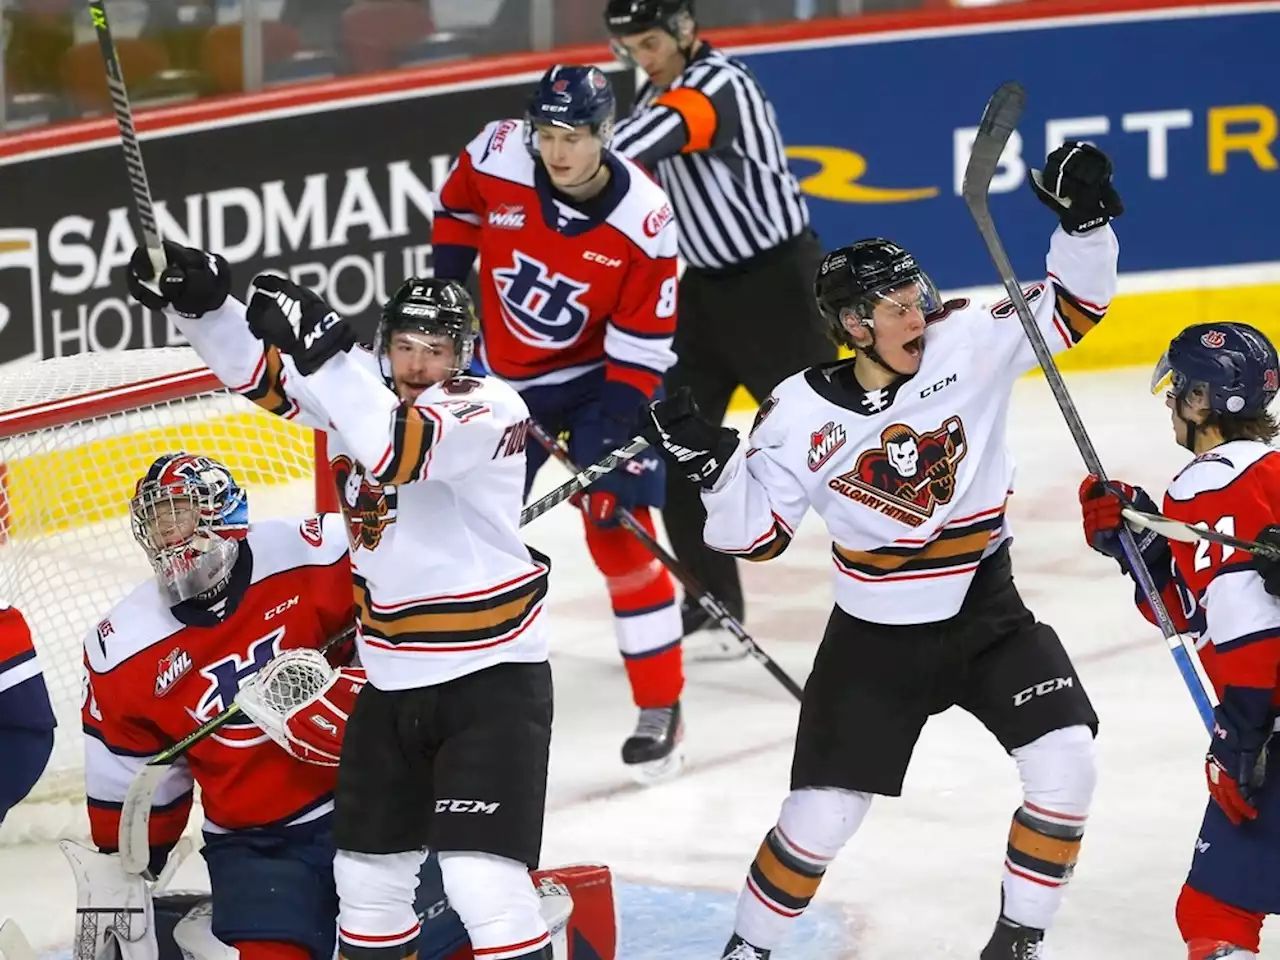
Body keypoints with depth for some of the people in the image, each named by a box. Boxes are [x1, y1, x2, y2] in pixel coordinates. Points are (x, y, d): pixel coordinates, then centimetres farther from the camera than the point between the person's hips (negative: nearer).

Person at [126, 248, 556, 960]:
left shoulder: (490, 409, -19)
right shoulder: (363, 385, 1)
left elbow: (398, 447, -37)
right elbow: (262, 370, 2)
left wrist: (322, 345, -44)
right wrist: (200, 302, -17)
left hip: (492, 677, -7)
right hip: (392, 681, 7)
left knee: (483, 879, -18)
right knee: (367, 875, 15)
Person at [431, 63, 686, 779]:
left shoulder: (643, 221, -27)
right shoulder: (497, 157, -19)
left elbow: (641, 349, -21)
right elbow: (458, 206, 7)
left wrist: (610, 444, -25)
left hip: (603, 375, -3)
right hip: (504, 373, 3)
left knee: (618, 532, -12)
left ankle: (661, 707, -2)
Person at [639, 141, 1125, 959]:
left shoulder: (968, 345, -11)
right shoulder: (804, 415, -13)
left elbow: (1071, 308, -9)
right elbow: (757, 533, -6)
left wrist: (1084, 222, -25)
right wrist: (712, 466, -22)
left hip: (986, 613, 1)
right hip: (876, 636, -1)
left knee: (1065, 762, -16)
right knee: (822, 815, 0)